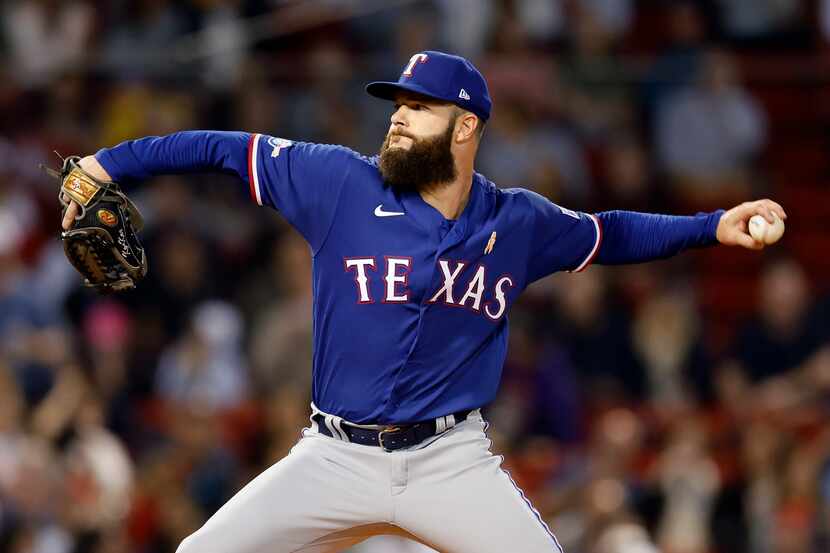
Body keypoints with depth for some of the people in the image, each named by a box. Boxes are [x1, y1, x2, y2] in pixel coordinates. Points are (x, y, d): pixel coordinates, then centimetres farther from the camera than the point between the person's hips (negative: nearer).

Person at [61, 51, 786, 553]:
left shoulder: (519, 223, 3)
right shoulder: (341, 184, -5)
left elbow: (608, 236, 20)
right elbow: (232, 150, 0)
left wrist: (714, 226, 13)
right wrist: (111, 163, -5)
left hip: (451, 460, 1)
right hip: (337, 459, -1)